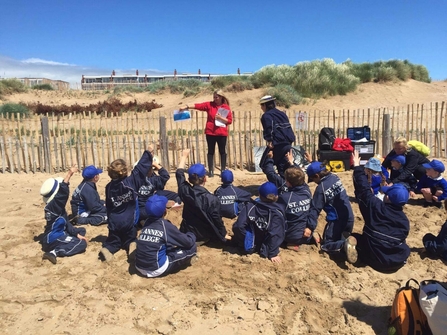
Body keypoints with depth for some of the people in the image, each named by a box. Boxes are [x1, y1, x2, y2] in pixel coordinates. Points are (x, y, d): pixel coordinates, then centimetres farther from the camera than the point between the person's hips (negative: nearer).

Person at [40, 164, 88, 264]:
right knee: (82, 243, -17)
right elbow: (63, 192, -41)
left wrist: (76, 234, 6)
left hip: (59, 234, 10)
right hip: (52, 239, -10)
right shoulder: (54, 204, -21)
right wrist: (69, 174, -48)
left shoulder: (57, 205, 8)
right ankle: (54, 252, -20)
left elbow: (66, 222, 12)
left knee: (82, 231, 24)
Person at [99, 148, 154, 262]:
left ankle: (107, 249, -12)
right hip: (129, 221, -2)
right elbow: (141, 168, -8)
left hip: (114, 221, 3)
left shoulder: (109, 187, 0)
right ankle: (132, 245, -14)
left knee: (113, 240, 19)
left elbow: (108, 206, 10)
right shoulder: (131, 181, -14)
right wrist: (148, 152, 2)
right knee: (130, 239, 19)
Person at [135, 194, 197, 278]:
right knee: (191, 247, -2)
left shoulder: (147, 222, 2)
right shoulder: (166, 225, -14)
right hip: (156, 269, -7)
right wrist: (191, 235, 16)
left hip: (139, 267, 7)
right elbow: (189, 242, -6)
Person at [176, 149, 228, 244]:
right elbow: (217, 220, -16)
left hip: (187, 233, 3)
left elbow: (179, 173, 4)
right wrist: (224, 234, 3)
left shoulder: (185, 191, -15)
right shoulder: (212, 199, -27)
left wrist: (184, 156, 18)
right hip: (204, 236, -3)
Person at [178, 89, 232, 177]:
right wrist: (186, 107, -16)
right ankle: (210, 170, 14)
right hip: (210, 132, 1)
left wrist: (221, 118, -16)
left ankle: (223, 170, 17)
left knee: (222, 152, 6)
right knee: (211, 151, 6)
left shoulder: (226, 107, 0)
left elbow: (230, 121, -3)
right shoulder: (209, 104, 2)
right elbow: (197, 106, -7)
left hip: (222, 133, -1)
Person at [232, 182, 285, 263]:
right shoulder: (278, 212, -17)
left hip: (249, 245, 2)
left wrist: (243, 241, -1)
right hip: (265, 249, -2)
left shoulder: (250, 207, -11)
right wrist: (273, 253, -18)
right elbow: (276, 234, -24)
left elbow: (239, 225, -17)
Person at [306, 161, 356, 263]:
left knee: (326, 245, 7)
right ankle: (346, 238, -9)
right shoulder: (335, 177, 3)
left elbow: (315, 209, -13)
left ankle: (344, 244, -25)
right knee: (343, 236, 30)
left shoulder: (321, 188, -15)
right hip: (349, 217, 7)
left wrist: (310, 227, -9)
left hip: (336, 220, -7)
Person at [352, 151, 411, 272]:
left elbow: (364, 189, -4)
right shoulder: (404, 220, -1)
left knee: (353, 237, 20)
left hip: (373, 258, -4)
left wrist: (357, 167, 4)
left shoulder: (376, 207, -13)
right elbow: (401, 239, 12)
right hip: (397, 262, 4)